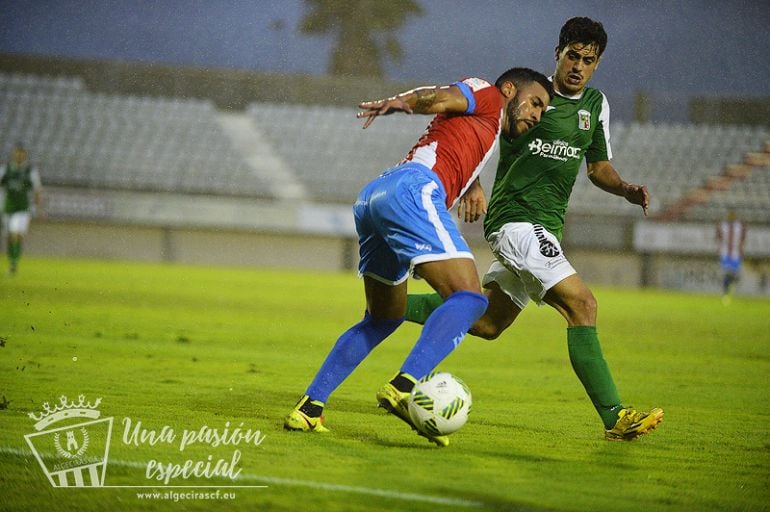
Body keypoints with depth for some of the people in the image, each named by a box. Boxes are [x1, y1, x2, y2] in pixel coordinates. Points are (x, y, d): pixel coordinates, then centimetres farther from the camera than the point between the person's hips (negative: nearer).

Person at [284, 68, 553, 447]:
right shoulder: (488, 96, 12)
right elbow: (442, 97, -6)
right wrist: (401, 101, -25)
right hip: (411, 190, -10)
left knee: (383, 319, 20)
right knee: (469, 298, -18)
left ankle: (309, 407, 13)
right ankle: (403, 387, -34)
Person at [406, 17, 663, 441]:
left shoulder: (596, 104, 13)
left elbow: (598, 166, 21)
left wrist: (626, 190, 2)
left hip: (547, 227, 8)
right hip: (515, 218, -8)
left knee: (487, 322, 14)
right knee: (581, 303, -20)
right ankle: (614, 418, -22)